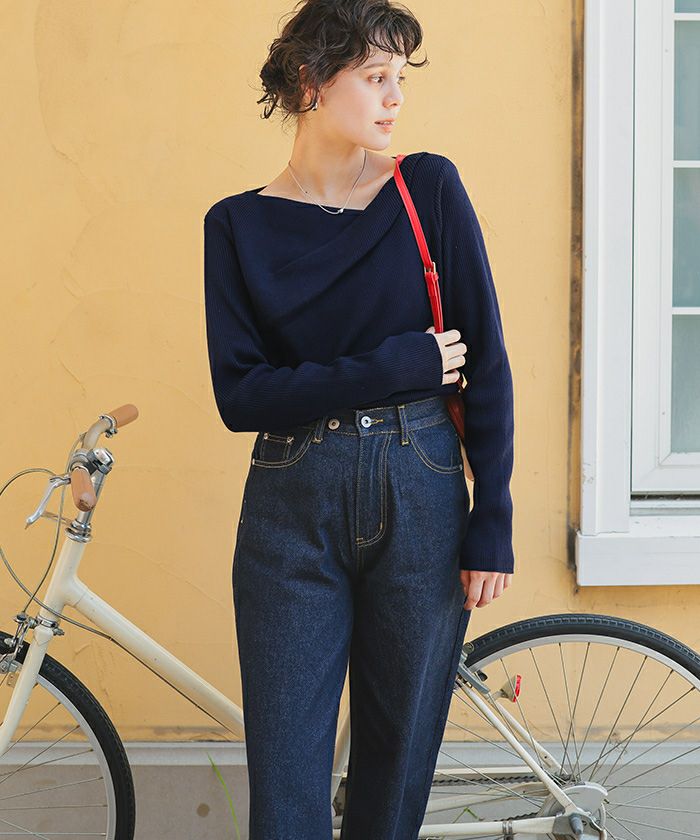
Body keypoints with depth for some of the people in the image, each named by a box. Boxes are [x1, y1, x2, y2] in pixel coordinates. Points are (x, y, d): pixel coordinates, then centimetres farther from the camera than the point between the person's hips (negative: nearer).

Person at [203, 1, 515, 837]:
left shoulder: (429, 188, 1)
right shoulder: (238, 225, 2)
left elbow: (487, 364, 0)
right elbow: (239, 395, -6)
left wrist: (491, 524, -4)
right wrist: (396, 369, -12)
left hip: (420, 502, 0)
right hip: (291, 513, 0)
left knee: (397, 765, 8)